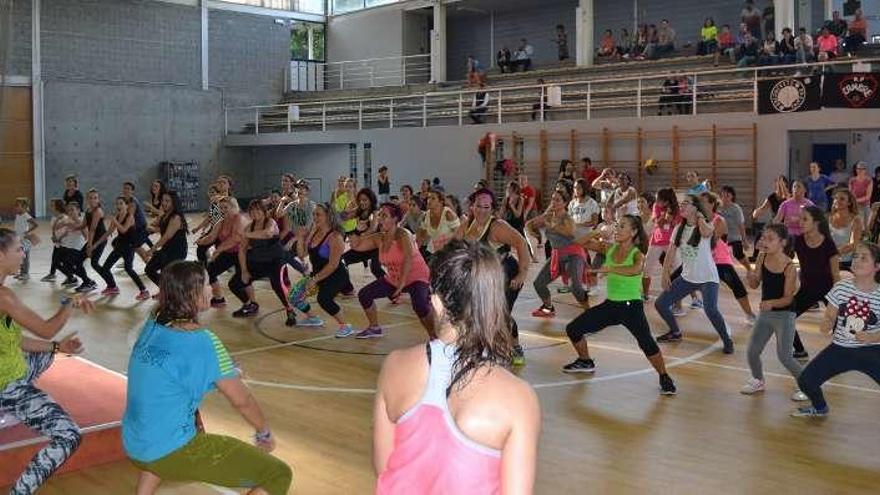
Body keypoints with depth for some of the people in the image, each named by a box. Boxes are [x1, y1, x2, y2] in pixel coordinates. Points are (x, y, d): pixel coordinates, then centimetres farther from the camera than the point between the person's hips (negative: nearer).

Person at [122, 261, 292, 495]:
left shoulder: (152, 325, 3)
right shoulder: (202, 341, -17)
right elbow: (242, 400, -9)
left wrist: (226, 375, 26)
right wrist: (265, 433, 7)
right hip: (172, 453, -8)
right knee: (279, 475, -9)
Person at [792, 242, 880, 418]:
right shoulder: (841, 288, -7)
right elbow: (829, 317, 0)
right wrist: (826, 324, -21)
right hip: (840, 349, 2)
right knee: (805, 381, -2)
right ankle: (819, 408, 33)